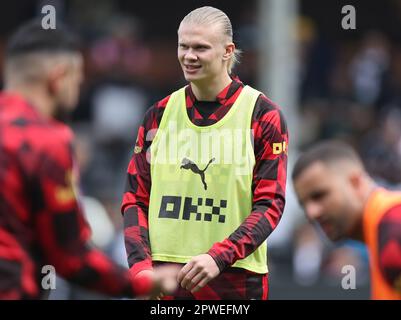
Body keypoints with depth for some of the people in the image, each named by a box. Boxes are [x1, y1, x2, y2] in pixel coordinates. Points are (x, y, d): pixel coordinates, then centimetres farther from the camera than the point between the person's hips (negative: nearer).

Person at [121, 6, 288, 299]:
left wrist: (218, 258, -19)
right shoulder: (159, 114, 11)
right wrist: (140, 265, -5)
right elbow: (135, 198, 12)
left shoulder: (263, 115, 0)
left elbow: (270, 203, -6)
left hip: (236, 282, -3)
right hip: (163, 280, 3)